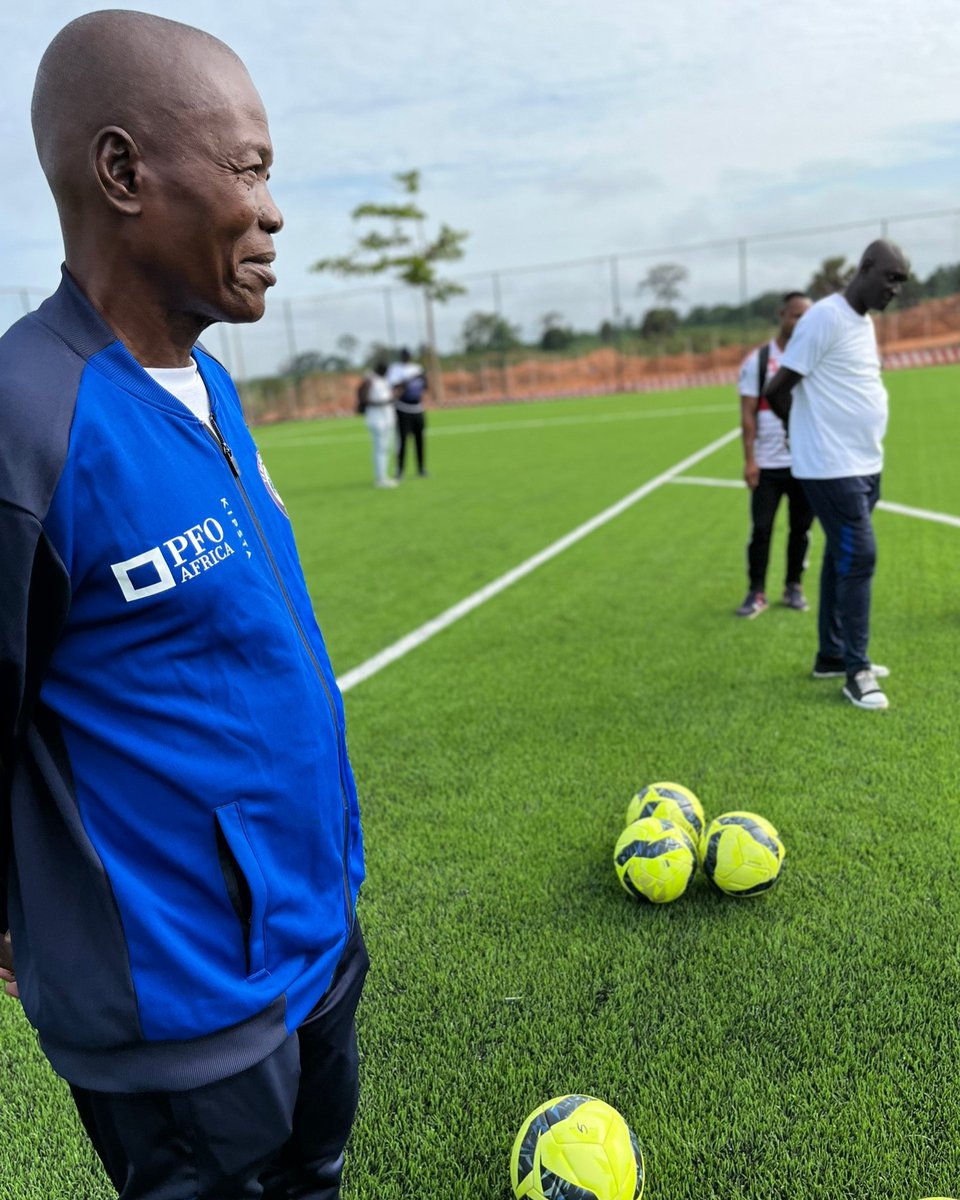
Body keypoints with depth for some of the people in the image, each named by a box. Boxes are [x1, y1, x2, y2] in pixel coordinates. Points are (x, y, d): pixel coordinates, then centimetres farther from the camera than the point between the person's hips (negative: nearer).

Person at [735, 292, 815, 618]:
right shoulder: (757, 360, 0)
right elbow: (748, 414, -2)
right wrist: (749, 460, -9)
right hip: (767, 464, -2)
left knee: (801, 527, 8)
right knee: (761, 528, -1)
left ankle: (794, 586, 21)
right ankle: (756, 592, 9)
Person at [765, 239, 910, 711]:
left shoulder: (864, 321, 15)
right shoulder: (826, 318, -15)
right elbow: (777, 390, -15)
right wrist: (801, 428, 1)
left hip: (864, 465, 9)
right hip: (832, 467, -9)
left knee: (842, 558, 13)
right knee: (858, 558, -8)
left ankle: (832, 656, 24)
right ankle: (856, 671, 2)